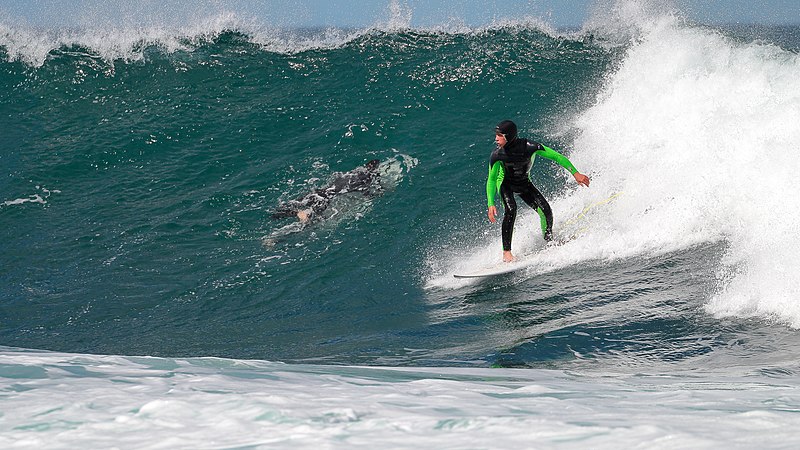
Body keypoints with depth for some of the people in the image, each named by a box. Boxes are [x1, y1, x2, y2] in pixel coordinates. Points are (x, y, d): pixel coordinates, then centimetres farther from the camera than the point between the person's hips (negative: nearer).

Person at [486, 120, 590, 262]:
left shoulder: (529, 147, -31)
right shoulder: (497, 155, -28)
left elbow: (557, 157, -22)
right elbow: (491, 179, -19)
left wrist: (575, 173, -23)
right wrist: (491, 204, -29)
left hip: (524, 184, 2)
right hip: (505, 184, -1)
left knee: (545, 211, -13)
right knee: (511, 209, -29)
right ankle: (506, 252, -26)